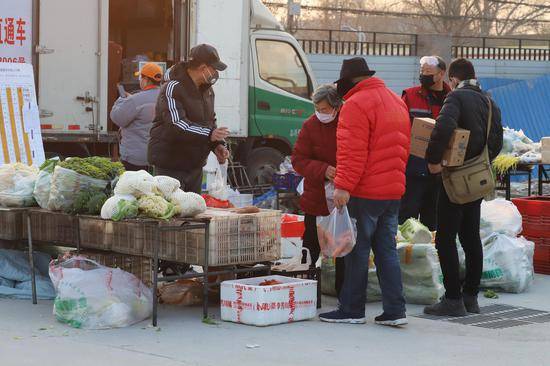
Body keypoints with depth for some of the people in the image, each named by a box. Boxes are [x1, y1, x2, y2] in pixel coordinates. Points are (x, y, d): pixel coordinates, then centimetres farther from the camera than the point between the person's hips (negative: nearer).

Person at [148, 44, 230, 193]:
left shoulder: (207, 89, 13)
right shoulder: (172, 89, -16)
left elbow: (210, 121, 22)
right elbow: (176, 125, -27)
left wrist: (218, 145, 3)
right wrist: (209, 134, -36)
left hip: (195, 164, 9)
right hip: (170, 165, -8)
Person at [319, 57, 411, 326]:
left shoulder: (356, 104, -12)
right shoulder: (397, 102, 16)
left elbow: (354, 152, -20)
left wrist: (344, 185, -20)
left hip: (365, 192, -8)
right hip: (393, 191, 8)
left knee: (358, 250, 0)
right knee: (387, 250, 10)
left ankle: (352, 310, 7)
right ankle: (394, 311, 8)